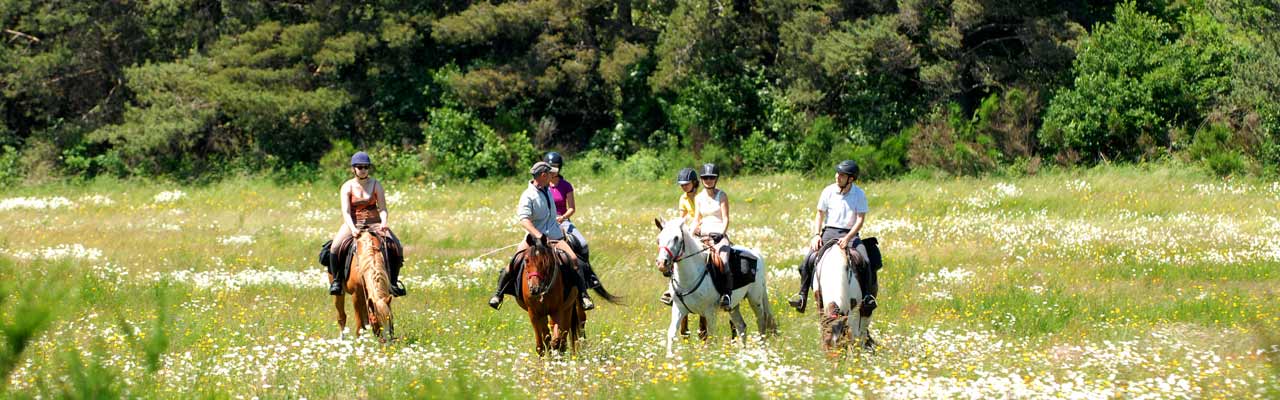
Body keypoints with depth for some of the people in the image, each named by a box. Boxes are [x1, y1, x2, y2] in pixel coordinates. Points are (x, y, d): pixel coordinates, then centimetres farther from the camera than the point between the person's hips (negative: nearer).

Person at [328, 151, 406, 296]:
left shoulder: (376, 185, 4)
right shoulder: (347, 187, -1)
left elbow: (383, 208, -1)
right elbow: (346, 211, -11)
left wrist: (383, 223, -23)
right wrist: (352, 228, -29)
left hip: (374, 223, 1)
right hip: (353, 223, -1)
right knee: (335, 247, -28)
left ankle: (393, 280, -8)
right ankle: (337, 279, -8)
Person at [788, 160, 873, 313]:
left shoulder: (859, 194, -2)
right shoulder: (828, 191, 2)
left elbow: (860, 220, -6)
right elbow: (820, 215, 9)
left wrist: (847, 238, -19)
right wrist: (816, 235, -7)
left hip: (850, 234, -1)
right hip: (829, 232, 1)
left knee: (865, 262, -25)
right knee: (809, 259, -20)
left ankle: (867, 296, -13)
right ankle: (802, 295, -12)